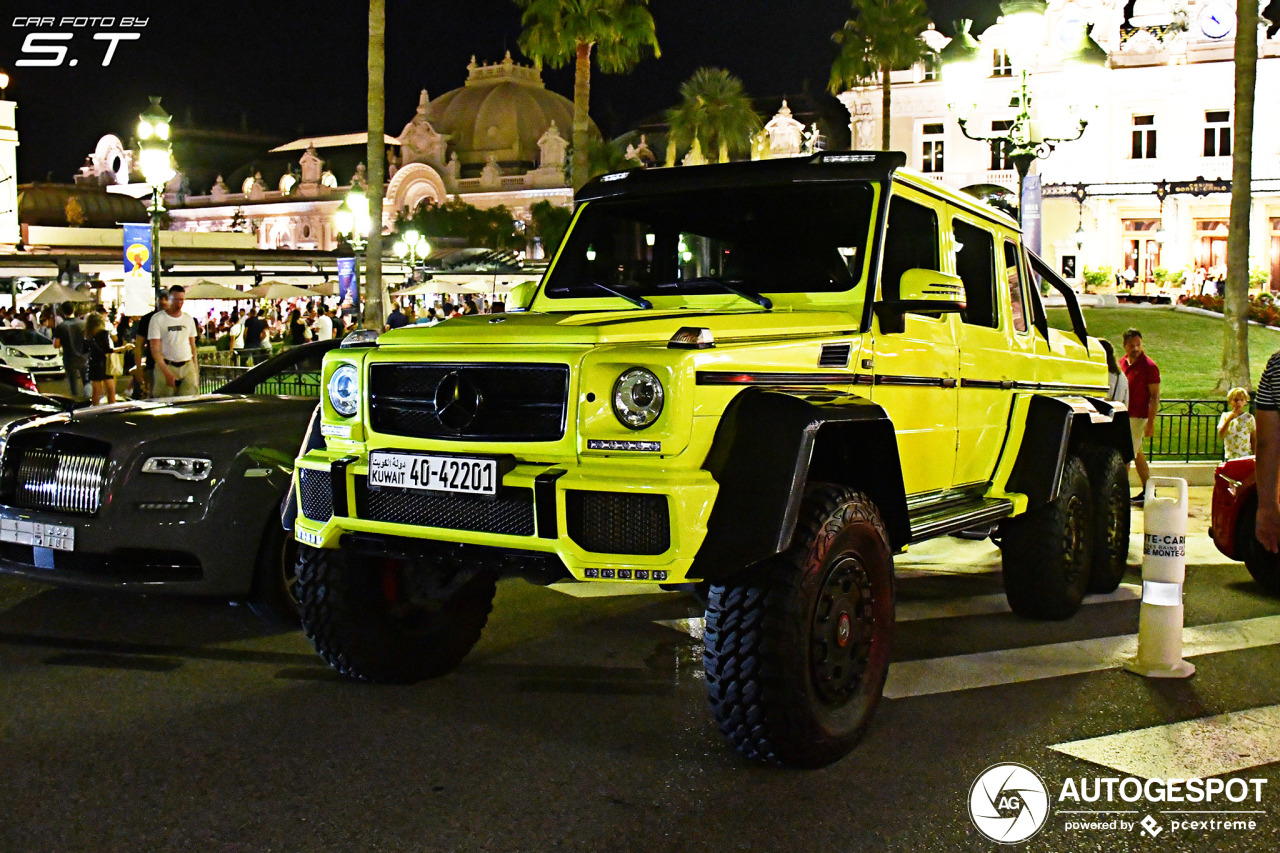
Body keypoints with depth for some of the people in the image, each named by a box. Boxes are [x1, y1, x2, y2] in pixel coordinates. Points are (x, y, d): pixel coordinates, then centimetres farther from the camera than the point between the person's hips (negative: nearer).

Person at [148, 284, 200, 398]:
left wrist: (195, 369, 11)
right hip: (166, 366, -4)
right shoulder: (157, 318, -2)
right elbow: (155, 349, -7)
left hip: (187, 367, 4)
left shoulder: (188, 319, 13)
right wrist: (167, 372, -17)